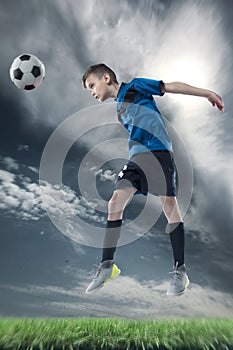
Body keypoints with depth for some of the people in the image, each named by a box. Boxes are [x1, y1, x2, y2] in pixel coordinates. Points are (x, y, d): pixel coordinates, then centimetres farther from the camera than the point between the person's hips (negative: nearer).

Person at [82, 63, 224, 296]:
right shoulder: (119, 109, 27)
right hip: (136, 158, 6)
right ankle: (107, 265, 7)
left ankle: (180, 270, 5)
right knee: (115, 203, -5)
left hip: (158, 151, -6)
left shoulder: (135, 85, 11)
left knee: (169, 203, -10)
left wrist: (206, 93, 6)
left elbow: (170, 87, 8)